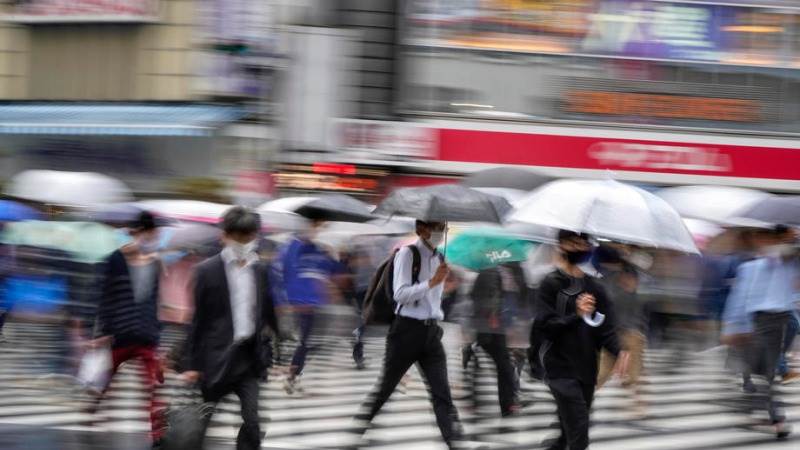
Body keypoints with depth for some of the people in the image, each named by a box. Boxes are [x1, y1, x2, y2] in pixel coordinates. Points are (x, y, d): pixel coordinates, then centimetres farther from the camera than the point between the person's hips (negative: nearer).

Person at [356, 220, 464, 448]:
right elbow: (400, 294, -18)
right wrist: (433, 282, -24)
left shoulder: (439, 259, 12)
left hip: (432, 331, 5)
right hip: (407, 329, -5)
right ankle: (357, 429, 23)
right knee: (385, 386, 6)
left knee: (442, 392, -6)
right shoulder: (407, 254, -8)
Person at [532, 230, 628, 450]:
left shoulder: (594, 287, 12)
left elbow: (606, 328, 7)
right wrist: (576, 315, -26)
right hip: (561, 370, -6)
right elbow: (544, 326, -12)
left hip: (587, 372, 6)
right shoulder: (551, 284, -3)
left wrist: (618, 351, -13)